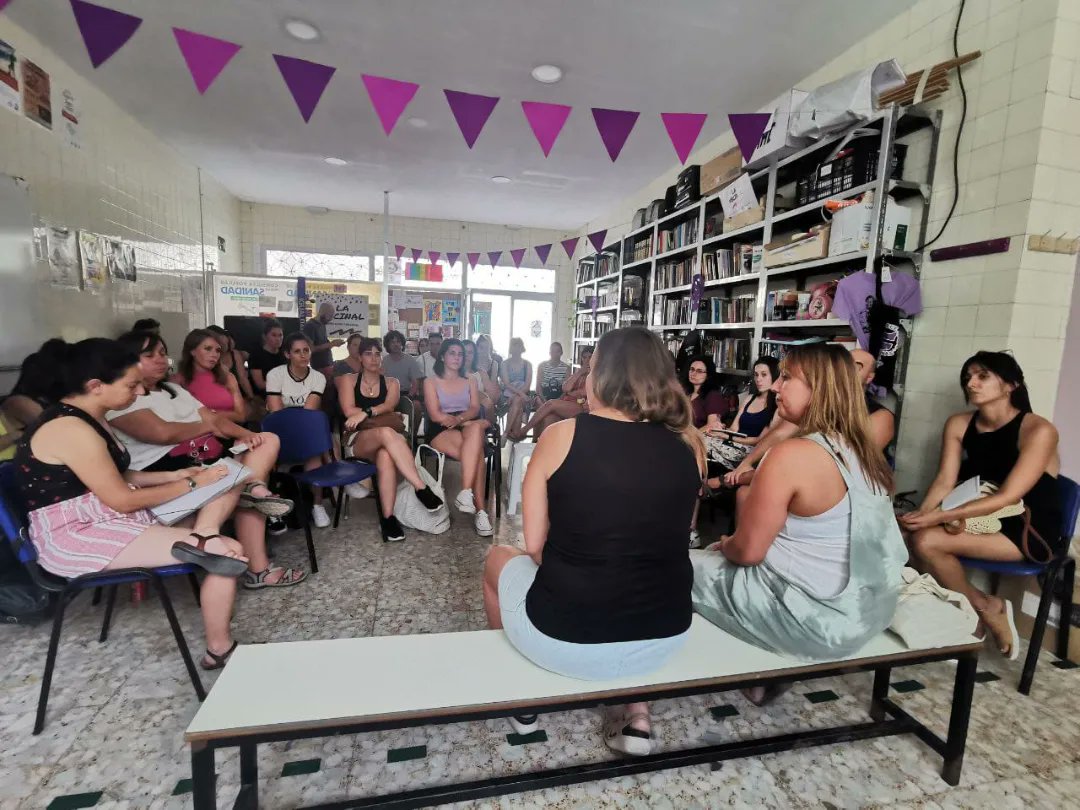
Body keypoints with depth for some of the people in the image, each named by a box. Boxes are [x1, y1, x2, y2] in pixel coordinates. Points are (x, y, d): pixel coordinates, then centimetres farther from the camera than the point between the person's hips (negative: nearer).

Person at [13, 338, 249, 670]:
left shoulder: (84, 417, 9)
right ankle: (219, 651, -8)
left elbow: (118, 476, 15)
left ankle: (204, 535, -25)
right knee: (229, 551, -21)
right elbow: (122, 500, -20)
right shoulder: (71, 430, -23)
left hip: (107, 519, 10)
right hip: (76, 536, -10)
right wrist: (191, 484, -10)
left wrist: (174, 476, 3)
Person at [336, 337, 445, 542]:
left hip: (382, 442, 2)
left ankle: (387, 517, -38)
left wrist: (366, 413, -24)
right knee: (387, 432, -38)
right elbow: (349, 411, -4)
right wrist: (382, 417, -6)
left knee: (386, 456, -39)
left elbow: (389, 406, -6)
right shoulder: (348, 380, 12)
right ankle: (422, 488, -42)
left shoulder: (391, 383, 16)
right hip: (356, 440, -1)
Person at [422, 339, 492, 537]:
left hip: (468, 428, 3)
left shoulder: (470, 381, 20)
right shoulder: (431, 381, 10)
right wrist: (470, 422, -10)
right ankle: (480, 510, -34)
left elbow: (475, 409, 4)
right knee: (476, 452, -33)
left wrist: (458, 419, -20)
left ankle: (466, 493, -40)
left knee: (475, 430, -37)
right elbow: (436, 415, -3)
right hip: (441, 432, -3)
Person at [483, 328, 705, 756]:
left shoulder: (562, 435, -12)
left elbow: (535, 545, -4)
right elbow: (662, 536, 9)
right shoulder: (689, 444, -4)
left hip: (565, 641, -3)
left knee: (499, 559, 26)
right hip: (665, 639, 4)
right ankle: (638, 714, 25)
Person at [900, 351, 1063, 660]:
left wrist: (939, 517, -31)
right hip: (984, 521, 6)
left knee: (928, 541, -26)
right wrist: (921, 514, -26)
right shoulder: (959, 424, 0)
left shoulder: (1038, 430, -16)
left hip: (1032, 532, -6)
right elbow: (944, 482, -6)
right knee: (918, 536, -20)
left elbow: (1007, 497, -24)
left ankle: (986, 608, 1)